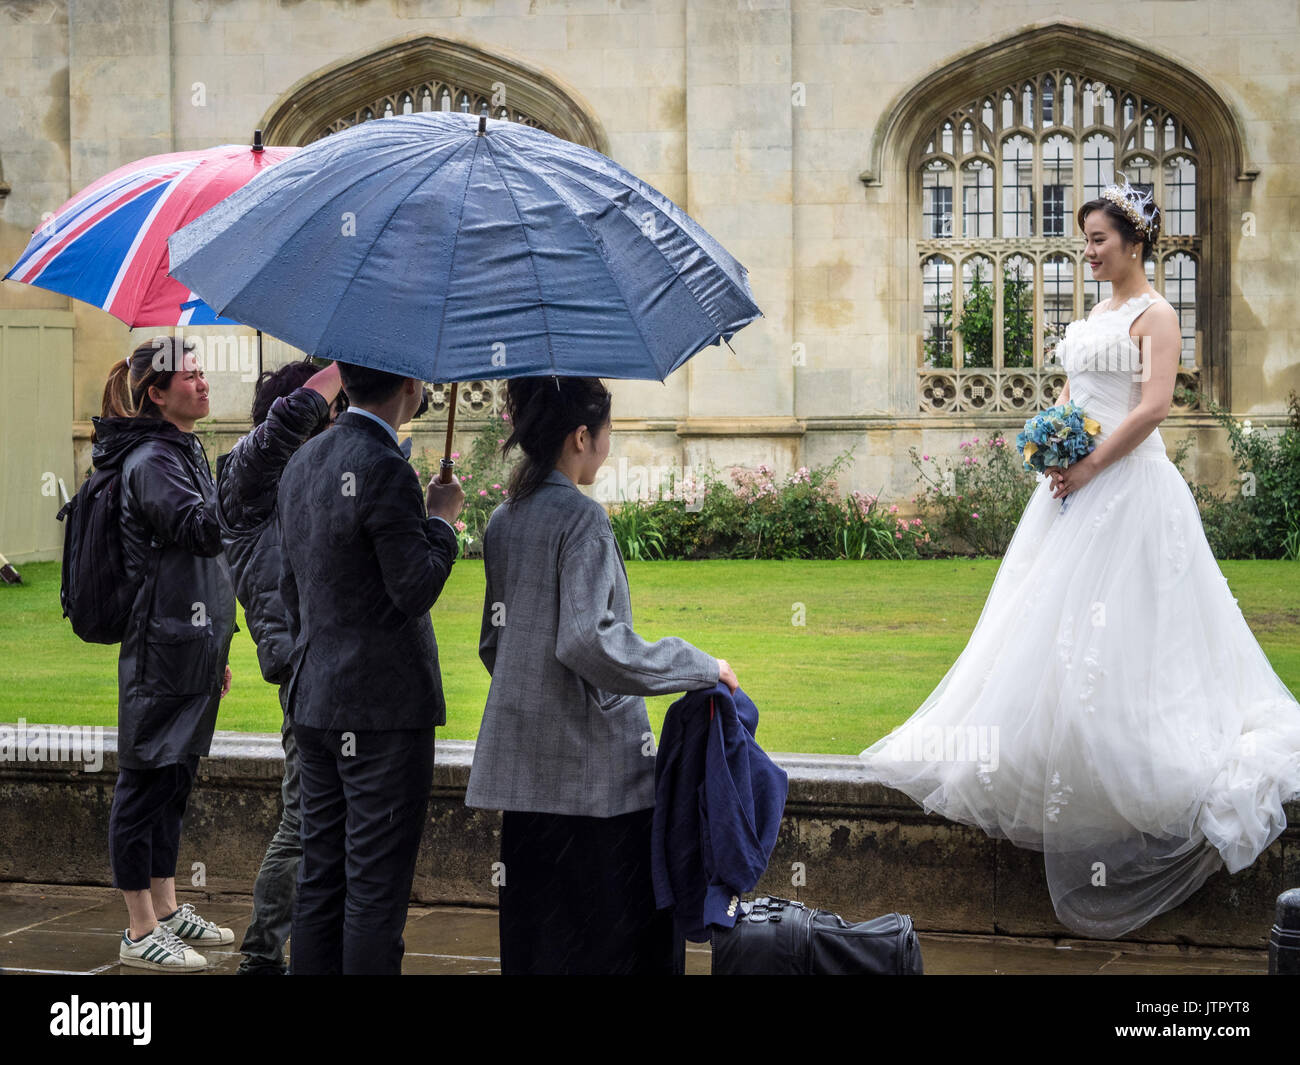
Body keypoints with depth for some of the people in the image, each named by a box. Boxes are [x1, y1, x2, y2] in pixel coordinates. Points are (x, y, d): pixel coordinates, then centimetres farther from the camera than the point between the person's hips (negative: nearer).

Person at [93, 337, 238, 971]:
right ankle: (140, 933, 3)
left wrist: (217, 646, 25)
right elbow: (201, 529, -30)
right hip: (162, 651, -10)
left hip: (192, 646, 10)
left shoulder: (185, 453, 18)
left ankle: (167, 910, 25)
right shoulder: (151, 461, -13)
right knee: (147, 780, -3)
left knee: (173, 778, 15)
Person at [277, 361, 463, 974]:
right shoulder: (384, 470, -16)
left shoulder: (302, 464, 11)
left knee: (320, 876, 13)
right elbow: (417, 590, -17)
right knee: (377, 884, -3)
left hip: (314, 700, 8)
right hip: (385, 705, -8)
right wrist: (441, 518, -2)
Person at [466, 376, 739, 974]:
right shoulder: (580, 517, -13)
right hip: (592, 765, -8)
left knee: (533, 930, 12)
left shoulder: (502, 522, 11)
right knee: (616, 935, -2)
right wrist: (700, 667, -15)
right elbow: (590, 642, -23)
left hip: (524, 762, 8)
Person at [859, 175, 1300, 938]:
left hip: (1127, 485, -9)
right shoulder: (1098, 313, 16)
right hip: (1077, 483, 9)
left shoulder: (1155, 314, -9)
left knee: (1121, 626, -7)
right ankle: (1058, 757, 21)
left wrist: (1090, 464, -17)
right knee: (1056, 619, 11)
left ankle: (1141, 768, 3)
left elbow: (1153, 405, -19)